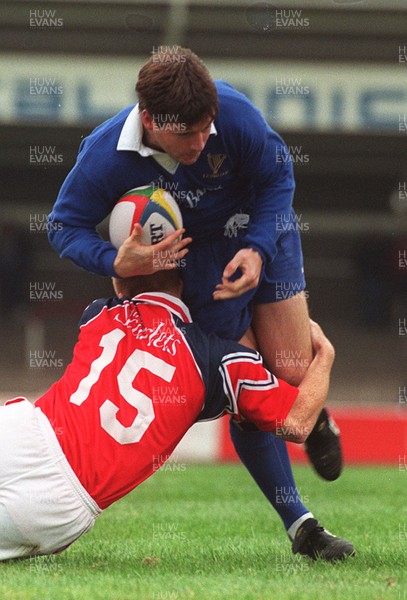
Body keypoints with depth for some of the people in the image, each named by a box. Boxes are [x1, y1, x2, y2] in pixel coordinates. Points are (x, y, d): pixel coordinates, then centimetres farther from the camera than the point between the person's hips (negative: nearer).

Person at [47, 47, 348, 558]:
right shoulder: (105, 155, -30)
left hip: (261, 234, 1)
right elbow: (64, 226, -16)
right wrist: (116, 263, -34)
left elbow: (277, 176, -12)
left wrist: (258, 249, -25)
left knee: (292, 373, -5)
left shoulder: (233, 111, -30)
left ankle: (315, 416, 35)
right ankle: (296, 520, 10)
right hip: (196, 258, -1)